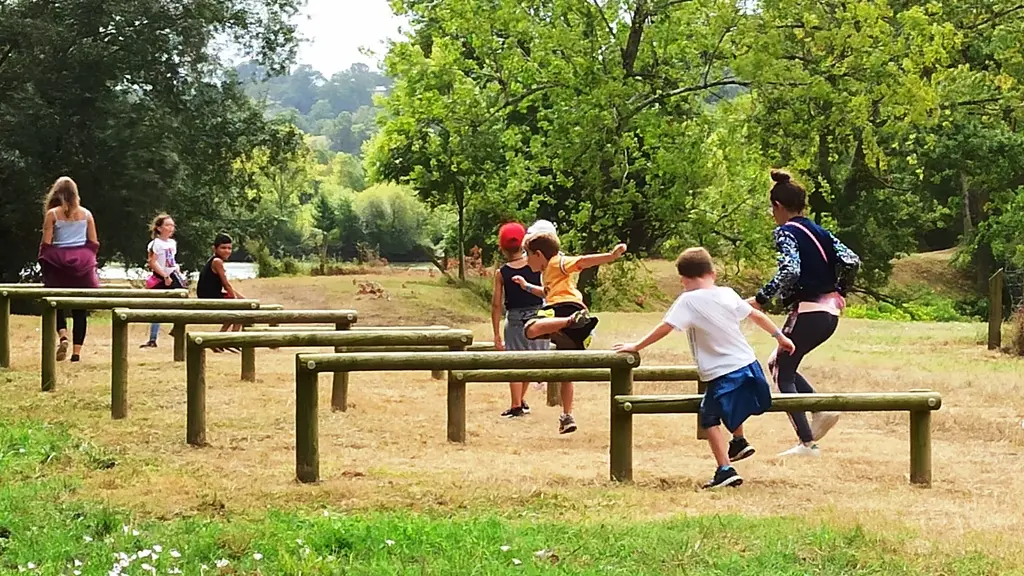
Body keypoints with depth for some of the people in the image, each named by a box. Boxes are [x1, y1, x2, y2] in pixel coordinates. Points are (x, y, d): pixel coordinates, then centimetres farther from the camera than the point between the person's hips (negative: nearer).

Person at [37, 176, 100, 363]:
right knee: (80, 308, 5)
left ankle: (63, 335, -16)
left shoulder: (52, 214, -3)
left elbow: (46, 243, -5)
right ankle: (77, 351, 0)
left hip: (58, 263, -2)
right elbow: (94, 242, 4)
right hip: (82, 264, 2)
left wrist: (44, 264, 7)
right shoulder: (86, 214, 5)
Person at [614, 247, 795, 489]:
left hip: (722, 374, -7)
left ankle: (726, 470, -7)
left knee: (710, 419, 3)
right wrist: (780, 336, 29)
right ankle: (739, 442, 43)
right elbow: (756, 315, 15)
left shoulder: (688, 300, -12)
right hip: (748, 365, 7)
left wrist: (636, 347, -9)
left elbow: (665, 328, -17)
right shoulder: (727, 294, 6)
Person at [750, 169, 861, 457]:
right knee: (779, 364, 22)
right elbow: (851, 261, 8)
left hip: (806, 313, -8)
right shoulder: (820, 231, 13)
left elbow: (789, 271, -25)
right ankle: (822, 409, 7)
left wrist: (760, 299, -19)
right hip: (830, 314, 8)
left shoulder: (786, 233, -9)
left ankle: (807, 442, -2)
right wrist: (839, 292, 21)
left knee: (783, 374, 5)